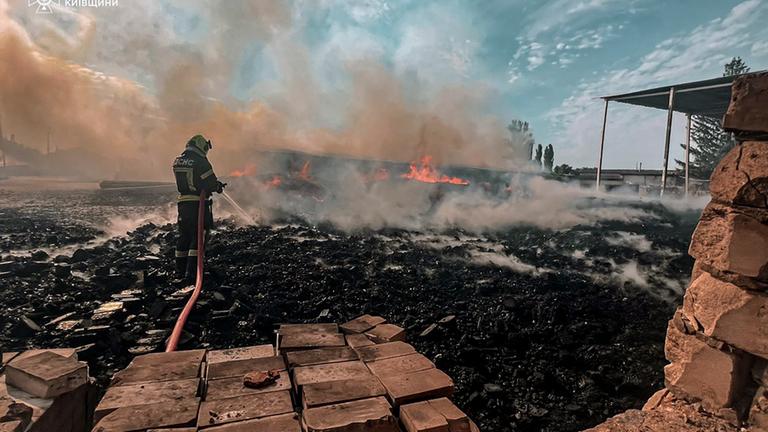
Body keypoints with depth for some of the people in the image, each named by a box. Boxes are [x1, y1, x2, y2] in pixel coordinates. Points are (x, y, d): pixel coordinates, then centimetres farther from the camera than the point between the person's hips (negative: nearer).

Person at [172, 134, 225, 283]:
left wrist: (215, 184, 19)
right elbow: (211, 184, -13)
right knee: (198, 238, -2)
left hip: (183, 203, 7)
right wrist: (219, 186, 11)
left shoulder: (177, 161, 11)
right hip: (198, 204, -7)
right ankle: (191, 274, -4)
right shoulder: (201, 161, -12)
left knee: (183, 237, 15)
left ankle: (180, 273, 23)